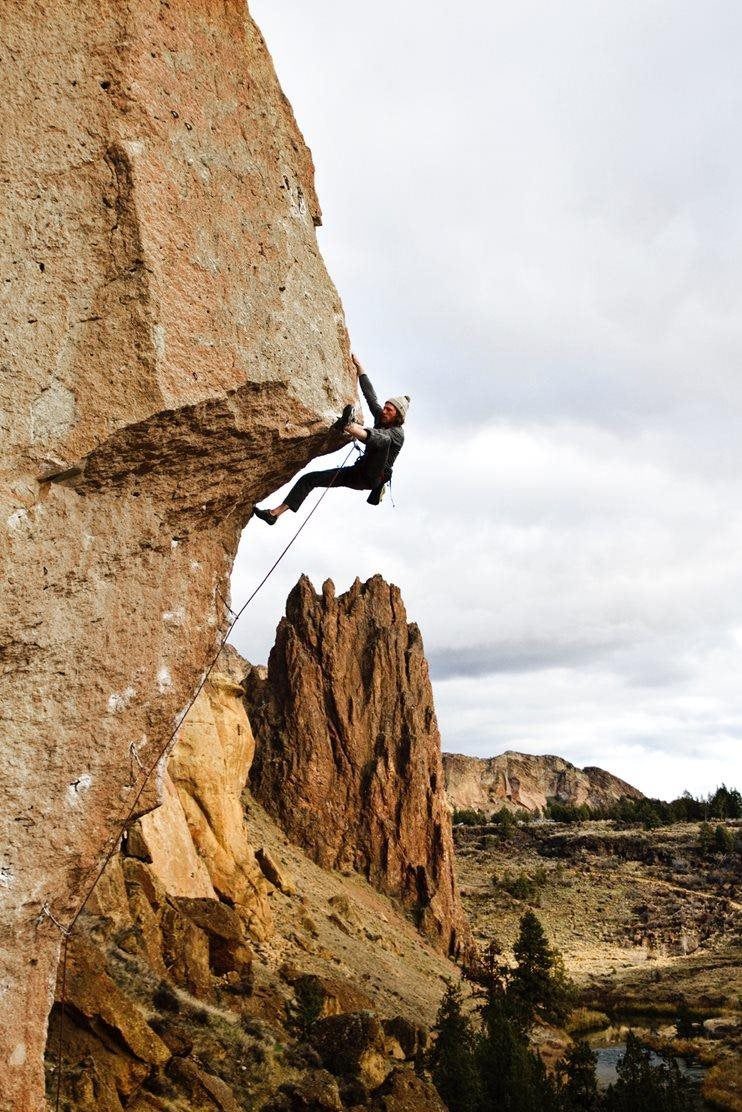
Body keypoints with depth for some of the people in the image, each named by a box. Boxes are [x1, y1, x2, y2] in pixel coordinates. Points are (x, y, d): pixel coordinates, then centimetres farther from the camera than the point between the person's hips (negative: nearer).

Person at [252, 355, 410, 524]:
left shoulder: (397, 433, -9)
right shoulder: (382, 420, 14)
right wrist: (358, 366, 18)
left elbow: (380, 438, -32)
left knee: (383, 440, -36)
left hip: (373, 477, -9)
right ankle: (275, 514, 1)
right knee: (309, 478, 3)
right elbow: (371, 396, 18)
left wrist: (360, 432, -53)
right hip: (357, 473, 9)